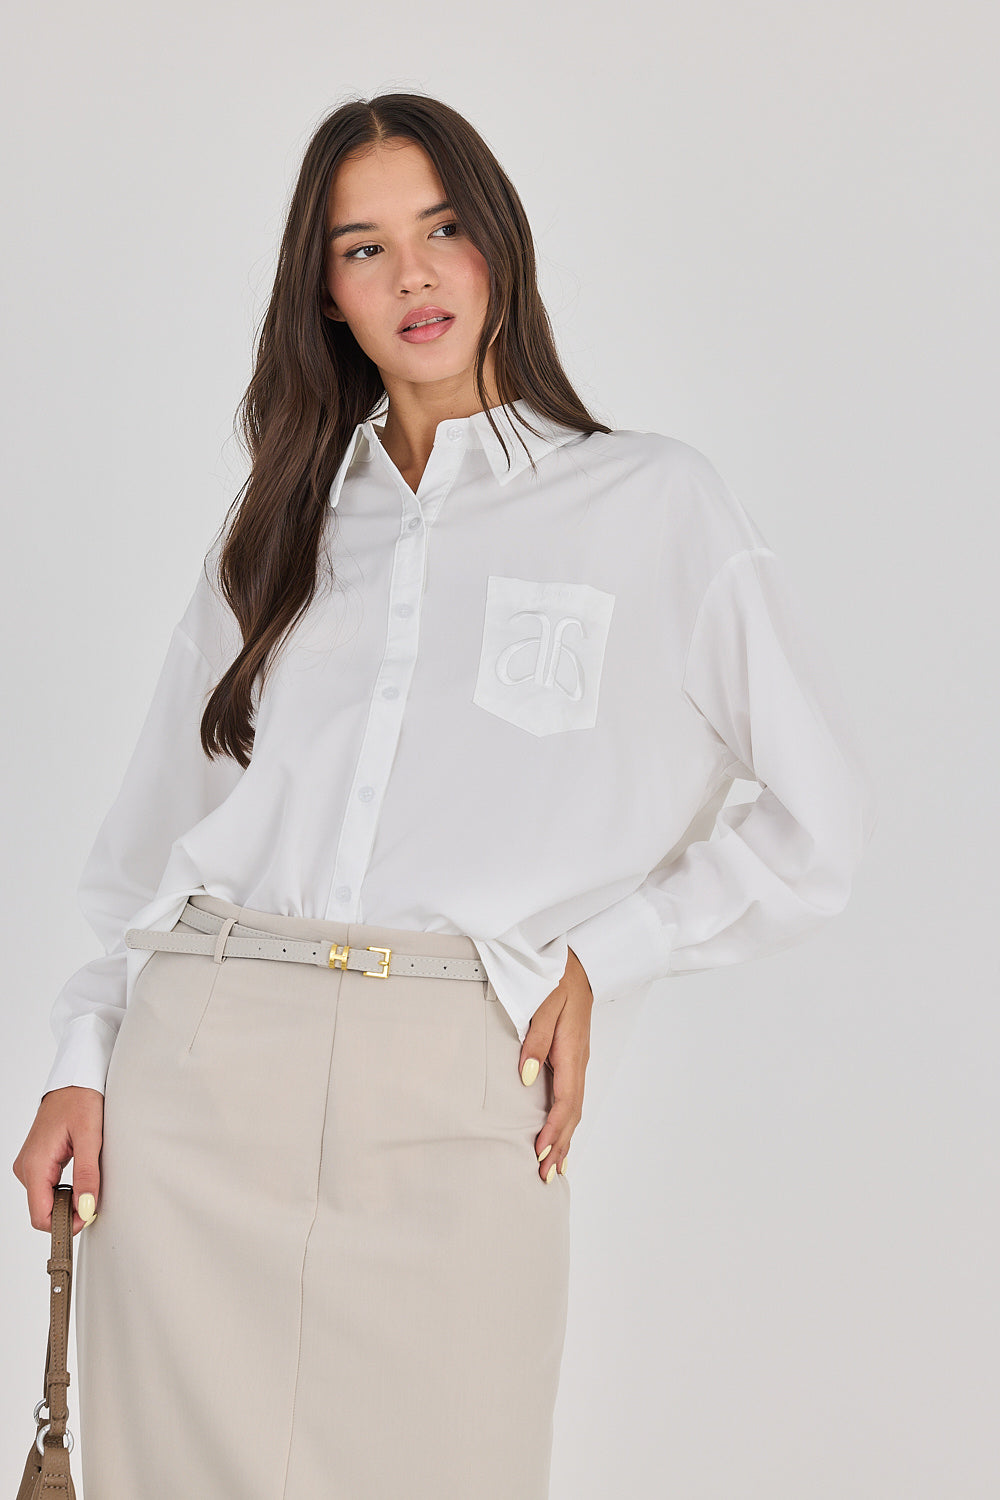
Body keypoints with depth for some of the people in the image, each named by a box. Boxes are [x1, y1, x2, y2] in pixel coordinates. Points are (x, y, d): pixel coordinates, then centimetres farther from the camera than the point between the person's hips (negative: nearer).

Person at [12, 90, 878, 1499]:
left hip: (453, 1102, -3)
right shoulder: (278, 531, 18)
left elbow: (822, 815, 7)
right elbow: (154, 830, 16)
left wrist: (599, 956, 1)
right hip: (196, 1069, 3)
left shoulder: (653, 503, 8)